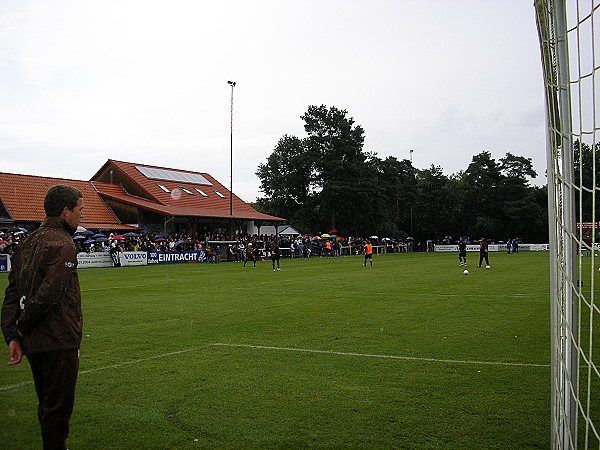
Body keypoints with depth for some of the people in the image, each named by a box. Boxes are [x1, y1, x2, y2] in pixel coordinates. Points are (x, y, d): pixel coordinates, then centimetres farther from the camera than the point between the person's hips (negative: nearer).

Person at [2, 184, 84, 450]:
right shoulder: (62, 244, -15)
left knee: (47, 404, 21)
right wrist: (23, 326, -8)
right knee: (58, 406, 3)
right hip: (58, 341, -9)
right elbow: (48, 294, -23)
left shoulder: (29, 242, 12)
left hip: (32, 343, 9)